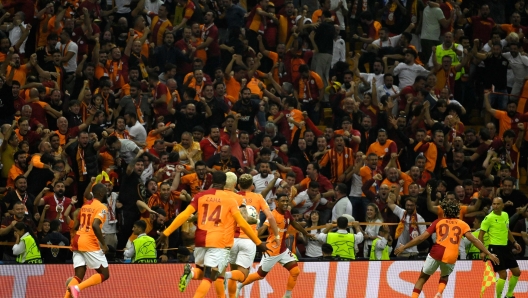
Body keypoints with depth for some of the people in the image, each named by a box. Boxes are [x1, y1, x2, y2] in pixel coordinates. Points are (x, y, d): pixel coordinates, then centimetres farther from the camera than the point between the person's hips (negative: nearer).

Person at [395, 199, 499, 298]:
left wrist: (404, 247, 17)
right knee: (444, 277, 30)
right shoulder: (462, 224, 13)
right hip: (451, 257, 1)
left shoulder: (438, 222, 12)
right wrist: (489, 254, 4)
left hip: (436, 253, -1)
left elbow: (422, 238, 9)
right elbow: (474, 240, 3)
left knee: (423, 278, 18)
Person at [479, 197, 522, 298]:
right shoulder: (489, 218, -12)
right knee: (503, 275, -12)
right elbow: (481, 235, -10)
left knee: (517, 272, 10)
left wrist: (514, 242, 19)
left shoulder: (505, 215, 8)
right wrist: (482, 251, -16)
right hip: (495, 248, -7)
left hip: (505, 247, 7)